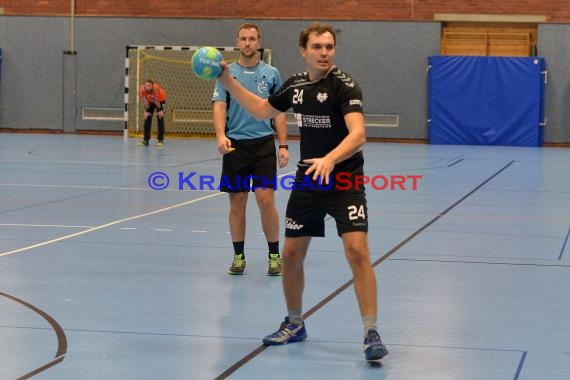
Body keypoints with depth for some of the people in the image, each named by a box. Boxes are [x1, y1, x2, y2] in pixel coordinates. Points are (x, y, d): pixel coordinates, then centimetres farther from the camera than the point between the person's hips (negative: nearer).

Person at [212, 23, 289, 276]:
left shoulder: (271, 73, 7)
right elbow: (219, 107, -5)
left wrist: (283, 145, 2)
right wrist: (220, 135, -22)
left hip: (264, 143, 0)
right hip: (235, 144, 0)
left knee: (266, 199, -9)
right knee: (237, 202, 4)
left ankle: (274, 254, 4)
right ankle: (238, 256, 16)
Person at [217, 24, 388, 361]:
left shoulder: (345, 85, -16)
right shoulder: (295, 84, 4)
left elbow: (358, 134, -30)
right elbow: (262, 110, 21)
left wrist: (330, 160, -47)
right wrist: (228, 82, 15)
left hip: (344, 180, -6)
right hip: (308, 180, 6)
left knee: (357, 251, -18)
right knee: (292, 253, 9)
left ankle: (372, 334, -11)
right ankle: (295, 325, 30)